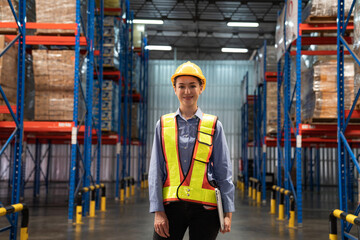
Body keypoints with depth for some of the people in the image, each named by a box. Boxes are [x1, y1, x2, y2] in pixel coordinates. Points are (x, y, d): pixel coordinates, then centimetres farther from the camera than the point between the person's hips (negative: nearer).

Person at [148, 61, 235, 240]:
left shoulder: (214, 126, 5)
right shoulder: (163, 125, 7)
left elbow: (224, 172, 6)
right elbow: (156, 171, 5)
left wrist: (228, 213, 1)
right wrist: (158, 211, -2)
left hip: (205, 207, 0)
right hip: (171, 204, 1)